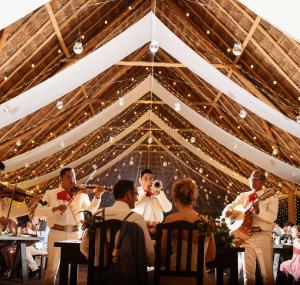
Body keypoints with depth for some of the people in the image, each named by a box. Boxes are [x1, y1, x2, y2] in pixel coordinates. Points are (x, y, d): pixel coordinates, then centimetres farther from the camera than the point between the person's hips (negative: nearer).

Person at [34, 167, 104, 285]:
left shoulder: (81, 195, 7)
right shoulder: (50, 193, 2)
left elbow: (90, 210, -1)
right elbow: (38, 212, -8)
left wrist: (97, 196, -16)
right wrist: (55, 208, -24)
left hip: (75, 234, 2)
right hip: (57, 233, -2)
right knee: (52, 268, 1)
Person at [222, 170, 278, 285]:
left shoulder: (271, 196, 0)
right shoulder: (243, 196, 14)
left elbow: (272, 217, -13)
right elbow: (231, 206, 15)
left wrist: (258, 210, -29)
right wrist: (227, 210, -8)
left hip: (262, 236, -4)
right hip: (245, 235, 4)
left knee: (267, 273, -2)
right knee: (248, 272, 10)